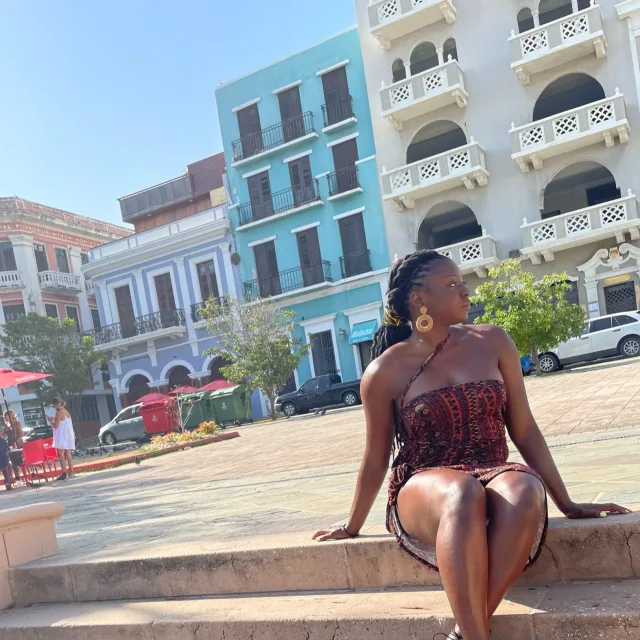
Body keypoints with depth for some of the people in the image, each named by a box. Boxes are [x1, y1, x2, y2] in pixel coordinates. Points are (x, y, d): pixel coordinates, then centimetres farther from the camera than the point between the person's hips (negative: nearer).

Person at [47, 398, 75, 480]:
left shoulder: (59, 413, -14)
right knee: (68, 454, 11)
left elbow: (56, 426, -14)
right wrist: (54, 419, 21)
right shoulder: (67, 412, 13)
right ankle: (71, 472, 12)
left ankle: (64, 473, -13)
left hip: (62, 436, -9)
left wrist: (50, 420, 1)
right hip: (68, 436, 9)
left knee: (61, 454, -8)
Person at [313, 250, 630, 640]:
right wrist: (352, 528, 19)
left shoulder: (492, 342, 5)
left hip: (495, 479, 3)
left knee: (524, 490, -35)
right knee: (462, 493, -39)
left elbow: (524, 430, 9)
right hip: (422, 491, -2)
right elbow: (376, 460, 9)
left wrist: (567, 504, 9)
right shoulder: (385, 371, -2)